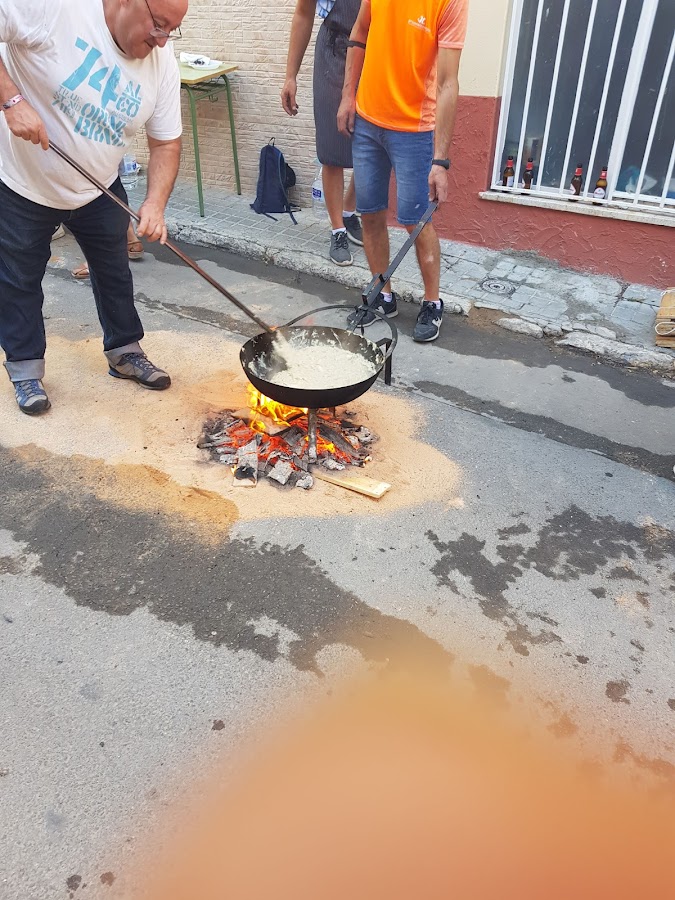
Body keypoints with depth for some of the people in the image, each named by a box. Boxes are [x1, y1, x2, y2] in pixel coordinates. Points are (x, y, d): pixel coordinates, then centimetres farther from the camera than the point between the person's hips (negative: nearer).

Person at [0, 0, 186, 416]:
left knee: (115, 271, 14)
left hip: (99, 190, 4)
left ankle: (125, 352, 34)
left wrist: (156, 203, -23)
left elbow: (166, 143, -7)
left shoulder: (162, 63, -11)